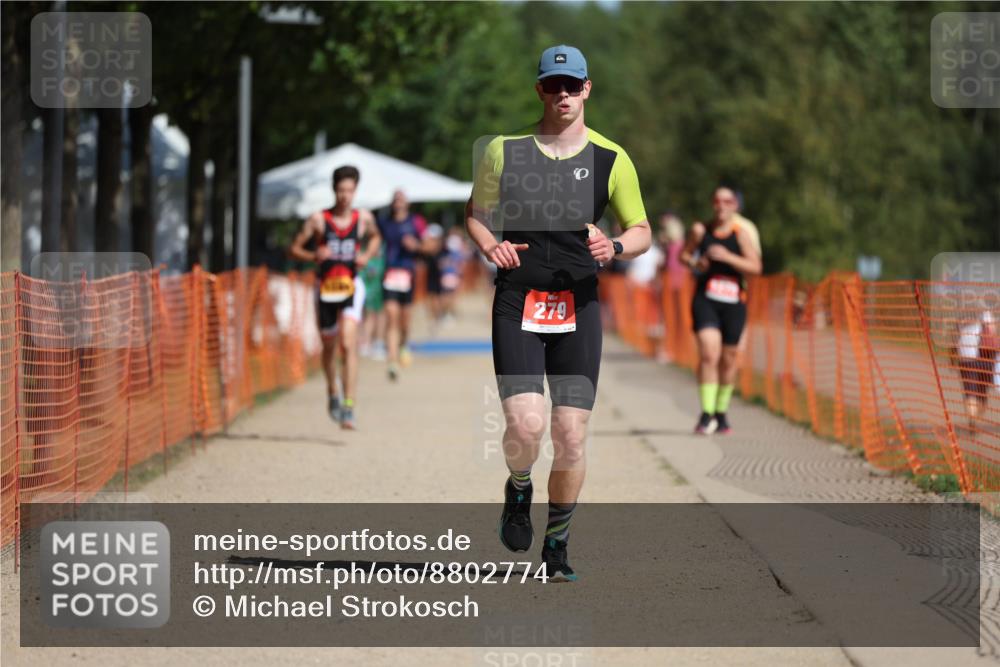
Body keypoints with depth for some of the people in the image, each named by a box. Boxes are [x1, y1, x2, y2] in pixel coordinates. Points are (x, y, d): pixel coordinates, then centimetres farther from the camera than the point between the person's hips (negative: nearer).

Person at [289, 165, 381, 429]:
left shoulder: (364, 217, 1)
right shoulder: (318, 219, -5)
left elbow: (375, 237, 23)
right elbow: (294, 248, 0)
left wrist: (367, 255, 3)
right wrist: (314, 256, -20)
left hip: (351, 287, -1)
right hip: (325, 288, 1)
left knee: (348, 344, -18)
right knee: (329, 347, 16)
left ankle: (349, 407, -20)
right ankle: (332, 394, 43)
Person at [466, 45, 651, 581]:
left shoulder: (611, 159, 4)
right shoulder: (504, 150, 4)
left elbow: (642, 231, 11)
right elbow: (475, 213, 16)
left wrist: (614, 247, -12)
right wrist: (490, 246, -6)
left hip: (579, 306, 1)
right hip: (517, 301, -1)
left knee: (571, 437, -1)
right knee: (525, 425, -17)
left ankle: (557, 547, 18)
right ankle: (518, 491, 18)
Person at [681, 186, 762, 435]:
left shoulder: (740, 234, -1)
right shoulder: (700, 231, 4)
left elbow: (755, 267, -9)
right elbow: (684, 254, 19)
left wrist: (727, 257, -19)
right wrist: (694, 263, -3)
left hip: (733, 302, 1)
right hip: (705, 300, -1)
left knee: (729, 358, 10)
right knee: (708, 353, -17)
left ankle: (721, 413, 27)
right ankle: (706, 414, -18)